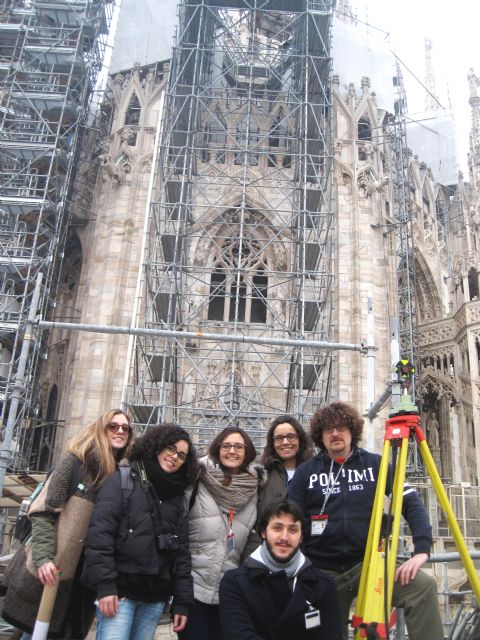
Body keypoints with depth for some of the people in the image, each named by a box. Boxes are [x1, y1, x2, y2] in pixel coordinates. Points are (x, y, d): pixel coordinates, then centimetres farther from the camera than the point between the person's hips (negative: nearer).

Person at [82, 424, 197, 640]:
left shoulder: (179, 498, 13)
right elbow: (99, 532, -10)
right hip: (120, 590, -4)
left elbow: (182, 552, 11)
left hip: (156, 597, 4)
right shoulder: (124, 480, -1)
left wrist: (182, 601, 6)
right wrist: (104, 585, -17)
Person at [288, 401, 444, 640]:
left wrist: (422, 549, -19)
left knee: (423, 586, -24)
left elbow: (412, 503, -5)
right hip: (322, 573, 1)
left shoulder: (375, 464, 1)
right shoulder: (305, 472, 1)